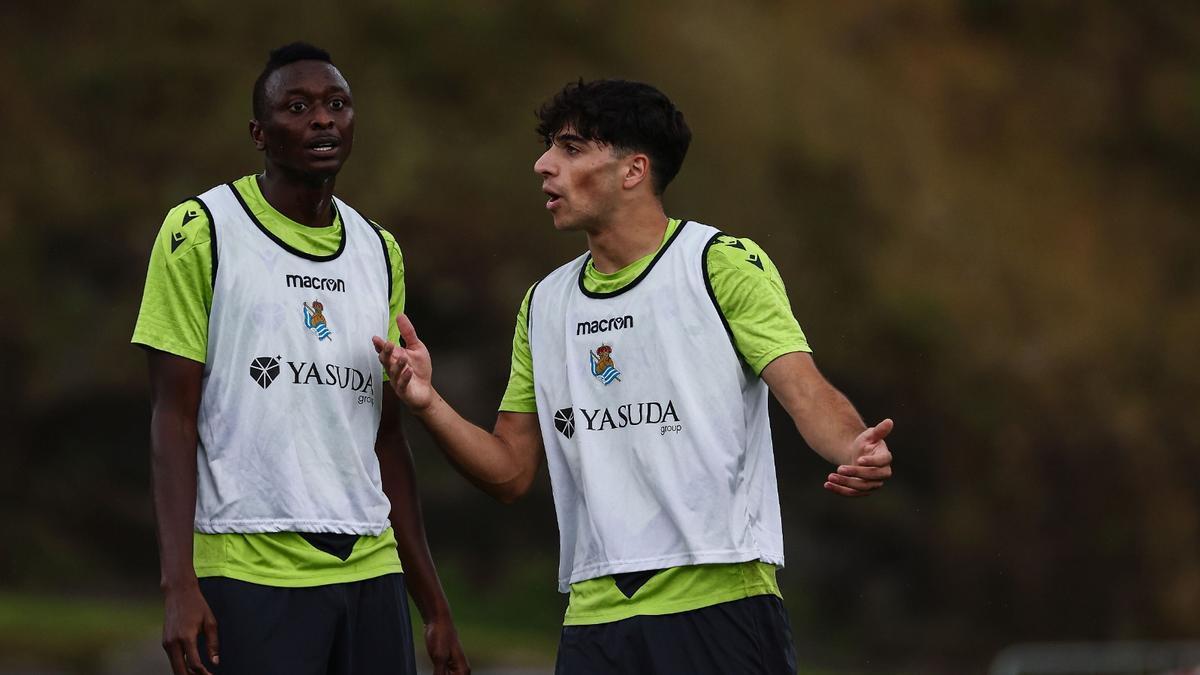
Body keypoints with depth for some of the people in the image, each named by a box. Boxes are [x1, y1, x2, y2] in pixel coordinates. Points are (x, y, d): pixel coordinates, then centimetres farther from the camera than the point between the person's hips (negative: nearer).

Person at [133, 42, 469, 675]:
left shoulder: (379, 253, 14)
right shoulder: (203, 233, -2)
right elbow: (174, 417, -5)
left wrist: (433, 602, 13)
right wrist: (179, 584, -14)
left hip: (371, 570, 5)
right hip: (251, 570, -5)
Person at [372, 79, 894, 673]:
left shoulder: (724, 264, -2)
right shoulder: (544, 304, 16)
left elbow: (806, 393, -12)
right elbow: (510, 472, 17)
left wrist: (853, 450, -33)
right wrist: (429, 405, 0)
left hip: (720, 606, -5)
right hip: (594, 618, 5)